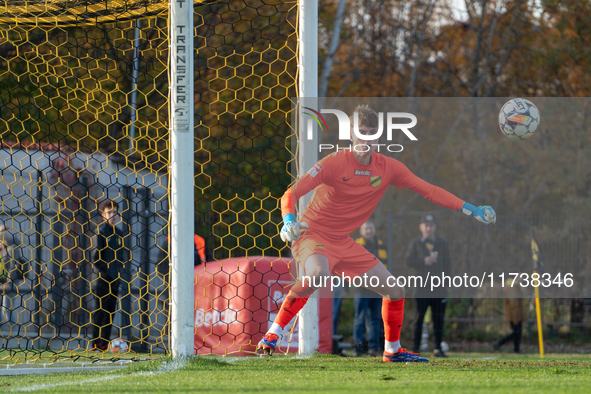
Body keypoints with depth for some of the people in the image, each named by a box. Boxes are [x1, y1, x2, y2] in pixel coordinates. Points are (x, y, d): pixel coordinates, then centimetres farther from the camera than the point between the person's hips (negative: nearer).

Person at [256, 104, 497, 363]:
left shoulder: (388, 168, -3)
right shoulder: (335, 163, -19)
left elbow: (428, 190, 2)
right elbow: (292, 193, -22)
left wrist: (471, 210, -3)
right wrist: (289, 221, -42)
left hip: (344, 243, 6)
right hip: (313, 235, -6)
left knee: (394, 292, 5)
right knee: (318, 273, -40)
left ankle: (392, 350, 28)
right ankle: (272, 335, -31)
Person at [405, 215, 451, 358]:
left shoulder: (442, 244, 15)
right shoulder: (415, 243, 9)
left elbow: (447, 265, 13)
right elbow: (409, 261, -1)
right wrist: (424, 261, -14)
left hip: (439, 287, 2)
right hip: (421, 286, -2)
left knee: (439, 318, 2)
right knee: (419, 317, -3)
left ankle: (438, 348, 6)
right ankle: (415, 348, -1)